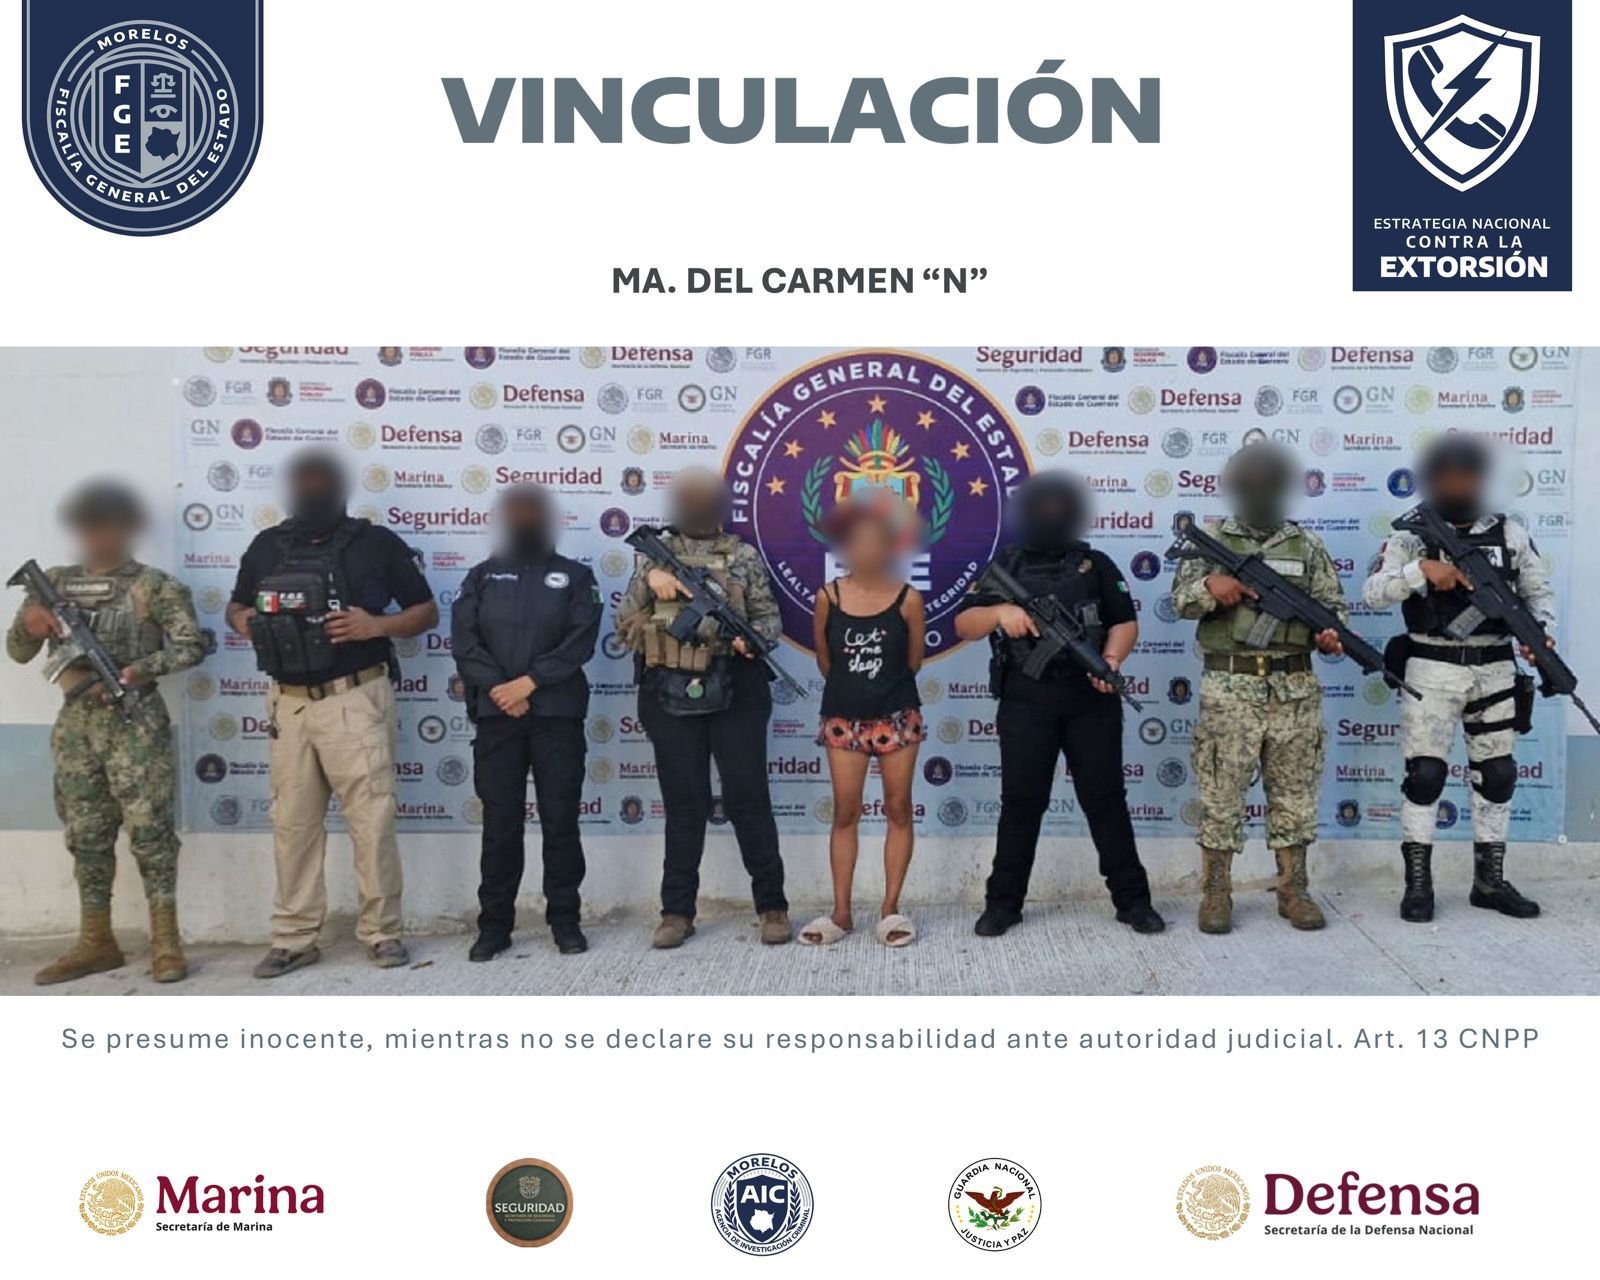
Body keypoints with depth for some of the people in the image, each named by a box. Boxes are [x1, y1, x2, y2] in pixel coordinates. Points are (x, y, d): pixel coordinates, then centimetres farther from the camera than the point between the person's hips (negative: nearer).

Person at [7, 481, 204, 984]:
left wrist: (138, 670, -20)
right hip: (75, 722, 5)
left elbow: (191, 646, -9)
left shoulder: (153, 585, -2)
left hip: (135, 722, -5)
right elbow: (17, 651, 15)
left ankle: (166, 942, -1)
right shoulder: (55, 582, 12)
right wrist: (29, 626, -7)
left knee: (150, 830, -6)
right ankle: (95, 942, 18)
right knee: (86, 835, 9)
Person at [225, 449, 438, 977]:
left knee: (371, 820, -3)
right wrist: (248, 624, 0)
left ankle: (381, 932, 7)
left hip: (355, 700, -4)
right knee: (293, 823, 8)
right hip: (288, 703, 4)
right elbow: (236, 607, 25)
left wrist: (376, 625, -13)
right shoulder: (266, 546, 13)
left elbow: (427, 612, 6)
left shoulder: (377, 543, 2)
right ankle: (294, 938, 17)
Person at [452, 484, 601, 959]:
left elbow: (581, 640, -4)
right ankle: (494, 924, 12)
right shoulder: (482, 576, 12)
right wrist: (498, 689, -11)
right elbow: (463, 641, 2)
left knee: (560, 820, 2)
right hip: (495, 715, 1)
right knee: (499, 823, 4)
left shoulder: (574, 575, 8)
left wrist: (530, 682, -13)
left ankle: (565, 920, 11)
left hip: (558, 714, -1)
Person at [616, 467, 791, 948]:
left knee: (747, 797, 2)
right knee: (683, 802, 7)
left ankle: (772, 904, 13)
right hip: (670, 693, 1)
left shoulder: (744, 557, 6)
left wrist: (752, 635, -18)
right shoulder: (654, 556, 10)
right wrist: (648, 579, -11)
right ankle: (677, 911, 15)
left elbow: (771, 618, 4)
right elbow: (625, 624, 4)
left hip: (734, 690, -1)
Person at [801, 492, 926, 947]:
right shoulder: (828, 596, -5)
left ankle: (890, 908, 15)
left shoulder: (908, 598, -8)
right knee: (845, 813, 5)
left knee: (898, 810, 4)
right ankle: (841, 912, 13)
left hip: (897, 717, -1)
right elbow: (824, 660, 7)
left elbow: (913, 661, 3)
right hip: (844, 718, 1)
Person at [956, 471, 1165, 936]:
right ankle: (1004, 902, 13)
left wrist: (1112, 660, -13)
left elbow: (1125, 621, 7)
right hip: (1026, 703, 0)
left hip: (1092, 701, 1)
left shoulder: (1096, 564, 10)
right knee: (1021, 801, 3)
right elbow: (964, 625, 2)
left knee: (1105, 798, 5)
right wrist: (1000, 612, -19)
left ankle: (1132, 899, 14)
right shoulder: (1003, 568, 8)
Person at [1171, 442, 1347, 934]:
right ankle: (1216, 895, 11)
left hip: (1295, 690, 2)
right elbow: (1181, 599, -1)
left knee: (1294, 793, 9)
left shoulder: (1308, 546, 9)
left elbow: (1334, 604, 10)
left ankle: (1294, 891, 21)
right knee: (1221, 794, 2)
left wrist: (1331, 633, -11)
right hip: (1229, 689, -2)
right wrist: (1210, 586, -22)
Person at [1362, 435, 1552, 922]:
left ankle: (1490, 881, 21)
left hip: (1495, 669, 4)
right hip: (1432, 671, -3)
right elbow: (1374, 592, -11)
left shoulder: (1510, 533, 6)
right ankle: (1417, 884, 5)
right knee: (1425, 773, -4)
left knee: (1496, 775, 9)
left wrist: (1541, 632, -9)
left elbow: (1539, 592, 10)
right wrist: (1423, 569, -25)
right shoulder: (1412, 536, -2)